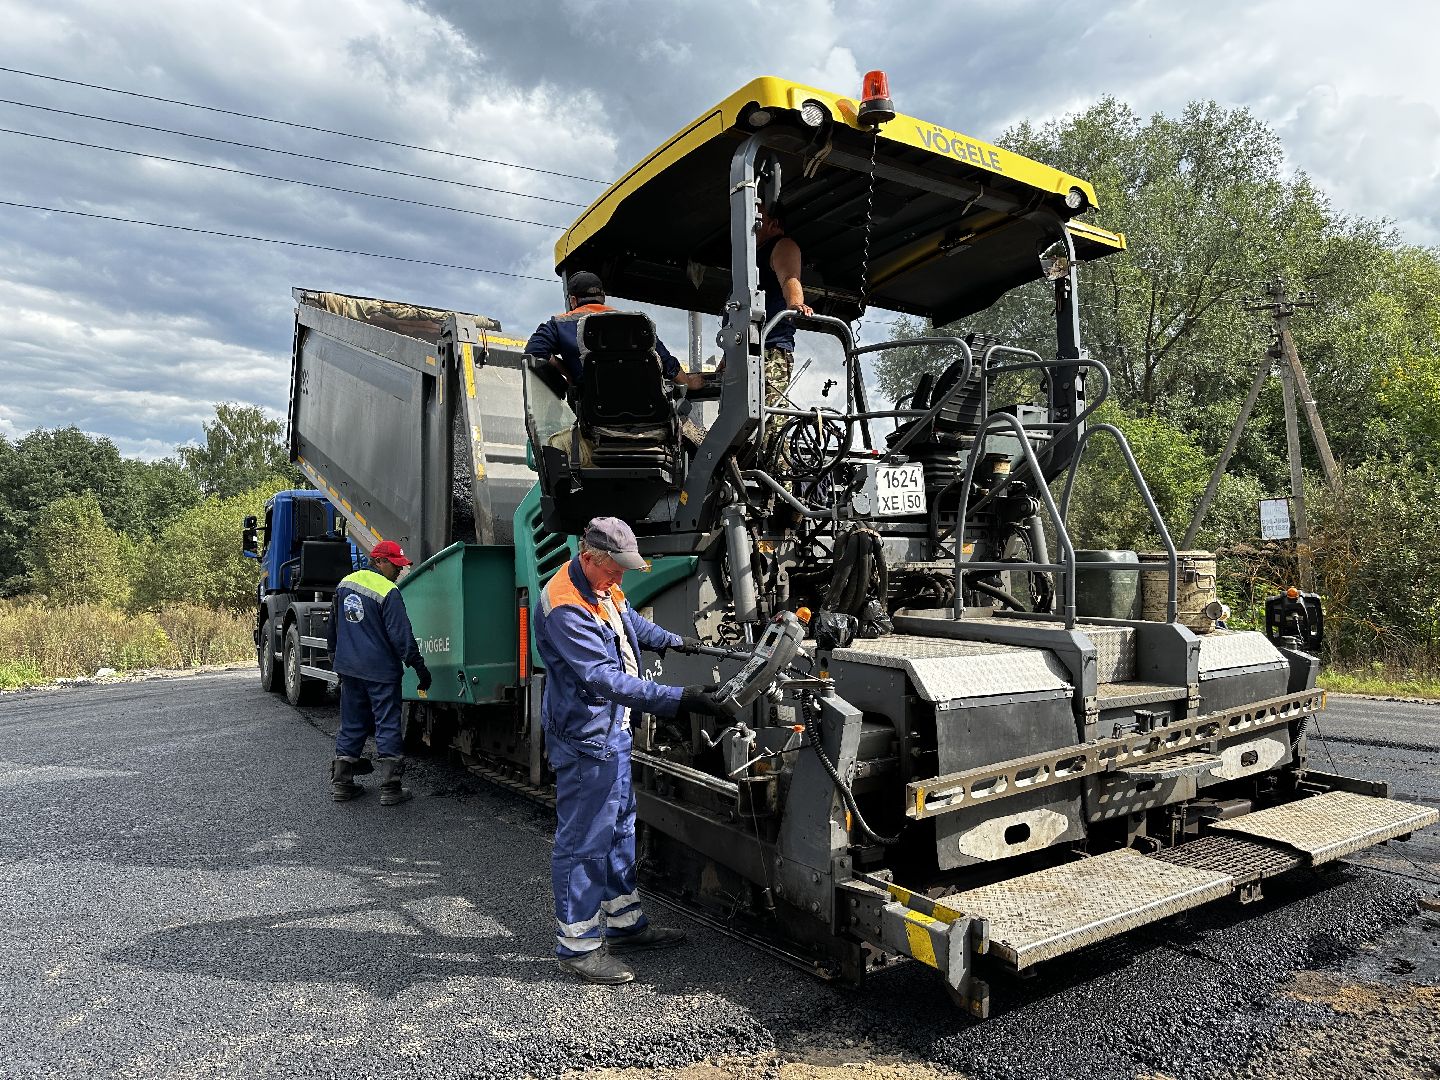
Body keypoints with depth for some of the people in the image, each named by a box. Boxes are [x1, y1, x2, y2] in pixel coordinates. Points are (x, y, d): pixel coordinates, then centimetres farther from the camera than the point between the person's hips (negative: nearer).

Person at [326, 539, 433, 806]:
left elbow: (333, 627, 19)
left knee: (351, 724, 16)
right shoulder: (388, 592, -15)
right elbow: (401, 635, -17)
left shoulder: (345, 584, 9)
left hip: (349, 669, 7)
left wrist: (336, 660, 30)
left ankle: (341, 783, 20)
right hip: (381, 672, -7)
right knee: (388, 727, 0)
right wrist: (419, 666, -11)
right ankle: (390, 789, 2)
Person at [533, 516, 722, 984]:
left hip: (611, 727, 10)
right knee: (584, 839, 0)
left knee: (620, 825, 20)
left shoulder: (602, 587, 3)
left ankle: (624, 921, 35)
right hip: (584, 737, -10)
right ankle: (577, 945, 15)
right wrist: (679, 698, -35)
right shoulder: (564, 608, -28)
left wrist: (674, 640, 26)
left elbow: (631, 620, 26)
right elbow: (607, 679, -33)